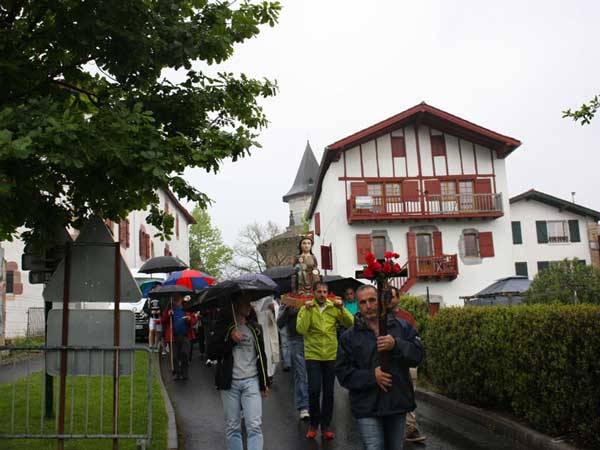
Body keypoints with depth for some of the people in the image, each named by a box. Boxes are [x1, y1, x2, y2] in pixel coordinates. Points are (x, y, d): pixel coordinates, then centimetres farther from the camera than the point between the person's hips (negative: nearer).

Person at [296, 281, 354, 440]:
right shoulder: (306, 308, -2)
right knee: (314, 390, -6)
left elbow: (350, 324, -6)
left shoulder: (334, 307, 2)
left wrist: (342, 309, -19)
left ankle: (325, 426, 22)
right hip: (313, 356, -2)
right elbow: (301, 329, -15)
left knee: (329, 392, 8)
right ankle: (313, 425, 15)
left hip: (331, 356, 2)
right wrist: (308, 311, -21)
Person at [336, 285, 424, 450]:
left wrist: (396, 345, -22)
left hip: (398, 404, 2)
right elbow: (343, 372, -6)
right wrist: (372, 376, -19)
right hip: (367, 407, -2)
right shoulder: (349, 337, -2)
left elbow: (418, 353, -5)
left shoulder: (402, 327, 3)